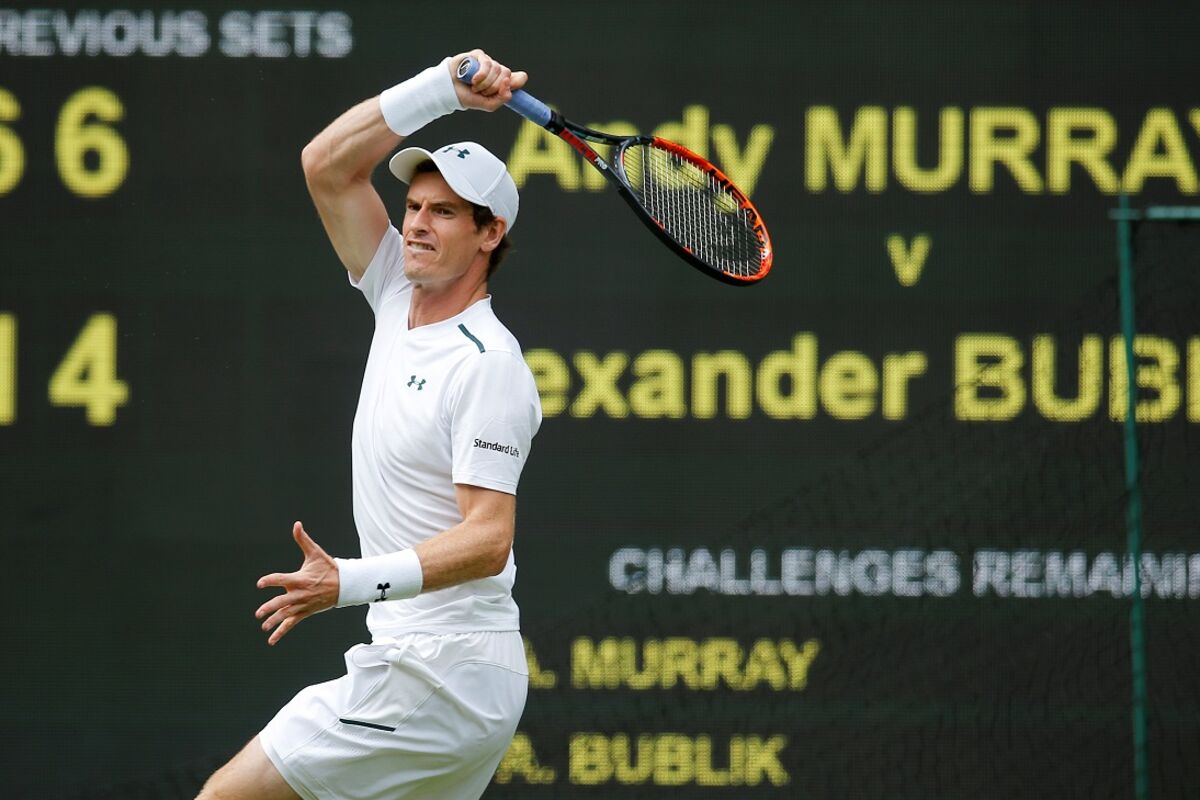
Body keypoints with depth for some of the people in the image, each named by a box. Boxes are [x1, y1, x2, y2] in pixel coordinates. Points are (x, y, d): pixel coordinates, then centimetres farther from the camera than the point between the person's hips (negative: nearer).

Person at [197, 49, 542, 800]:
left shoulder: (487, 365, -16)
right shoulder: (401, 301, 9)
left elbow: (487, 540, -22)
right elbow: (327, 164, 9)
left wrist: (351, 583, -33)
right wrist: (445, 87, -1)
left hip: (440, 674, -9)